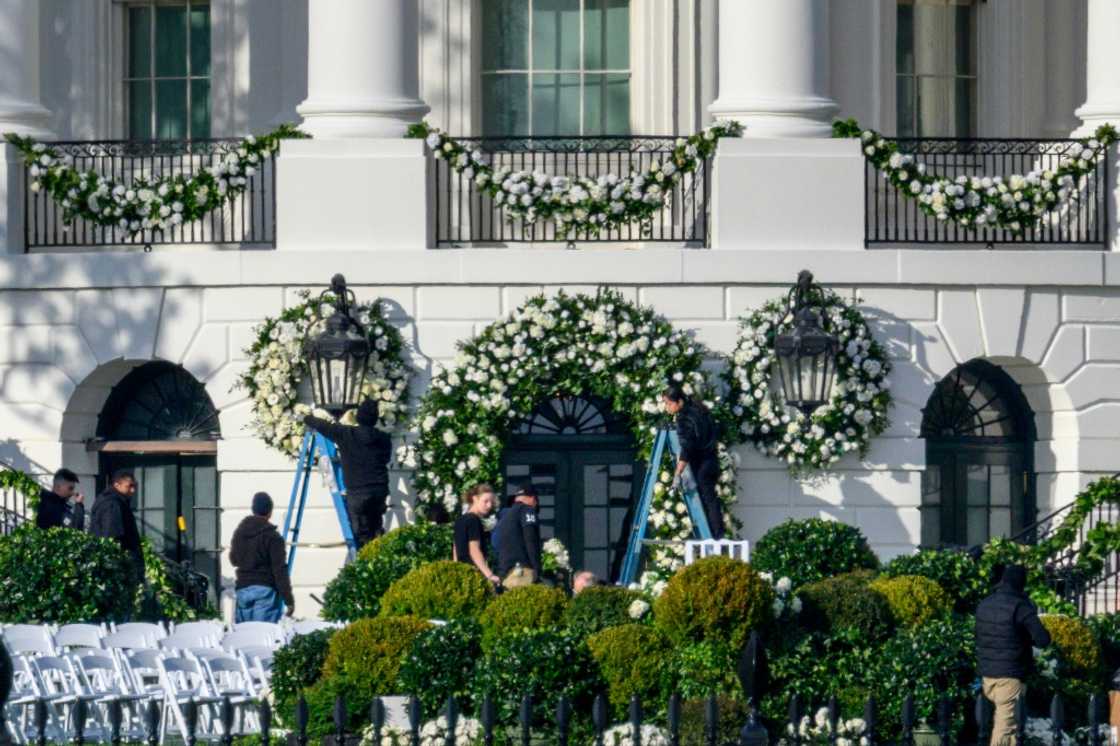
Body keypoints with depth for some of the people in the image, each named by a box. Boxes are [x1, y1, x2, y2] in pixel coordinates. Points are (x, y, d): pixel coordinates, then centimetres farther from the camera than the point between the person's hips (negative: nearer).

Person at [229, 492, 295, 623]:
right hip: (265, 590, -6)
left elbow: (233, 560, 24)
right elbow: (280, 570, -12)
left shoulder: (239, 532, 9)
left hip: (242, 589, 6)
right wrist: (289, 600, -9)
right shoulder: (272, 536, -9)